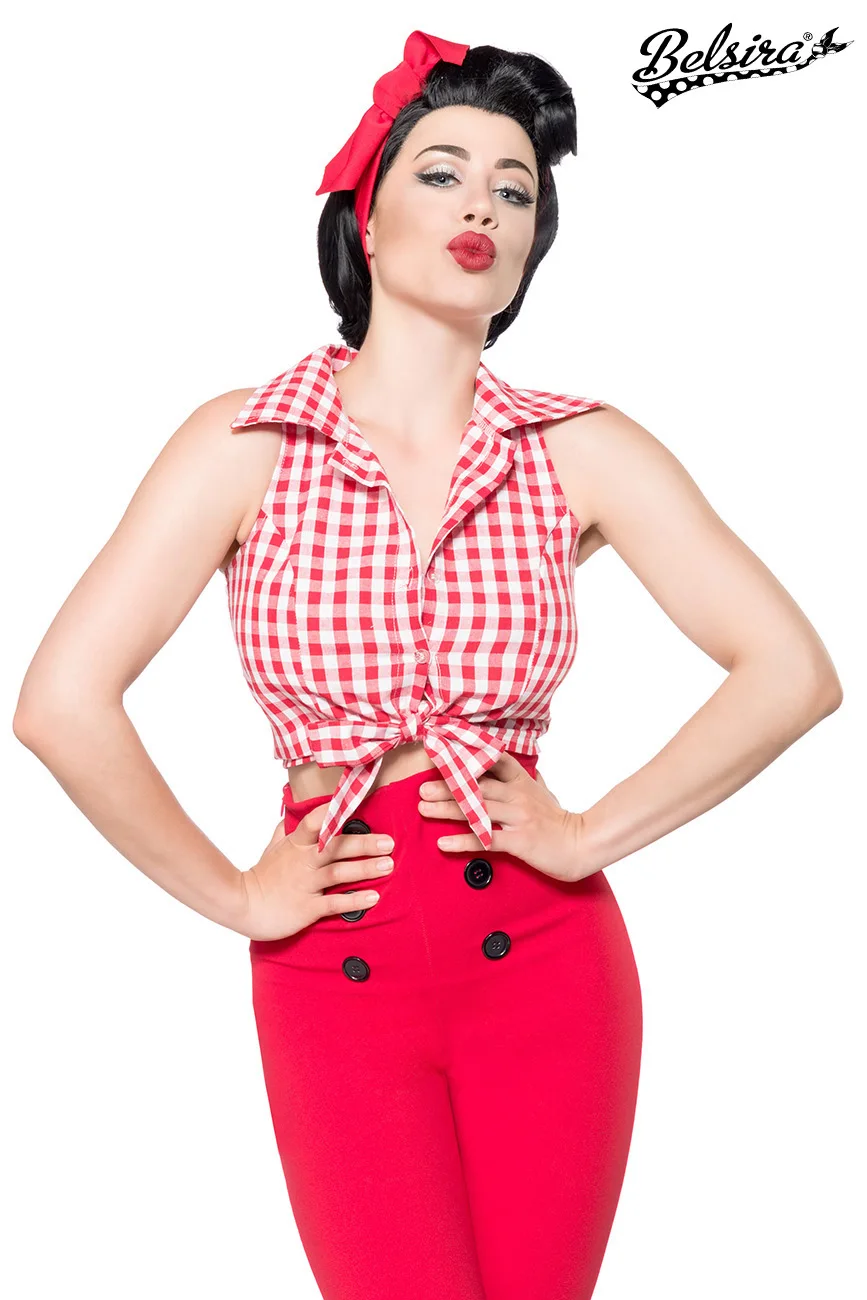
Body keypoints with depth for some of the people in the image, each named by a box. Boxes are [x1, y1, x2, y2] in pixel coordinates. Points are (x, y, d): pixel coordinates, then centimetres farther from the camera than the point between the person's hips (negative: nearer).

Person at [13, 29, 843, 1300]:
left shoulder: (580, 449, -1)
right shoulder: (244, 445, -5)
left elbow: (792, 670, -3)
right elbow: (62, 701, -11)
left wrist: (592, 836, -5)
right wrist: (235, 895, -6)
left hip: (546, 955, 2)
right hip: (335, 967, -1)